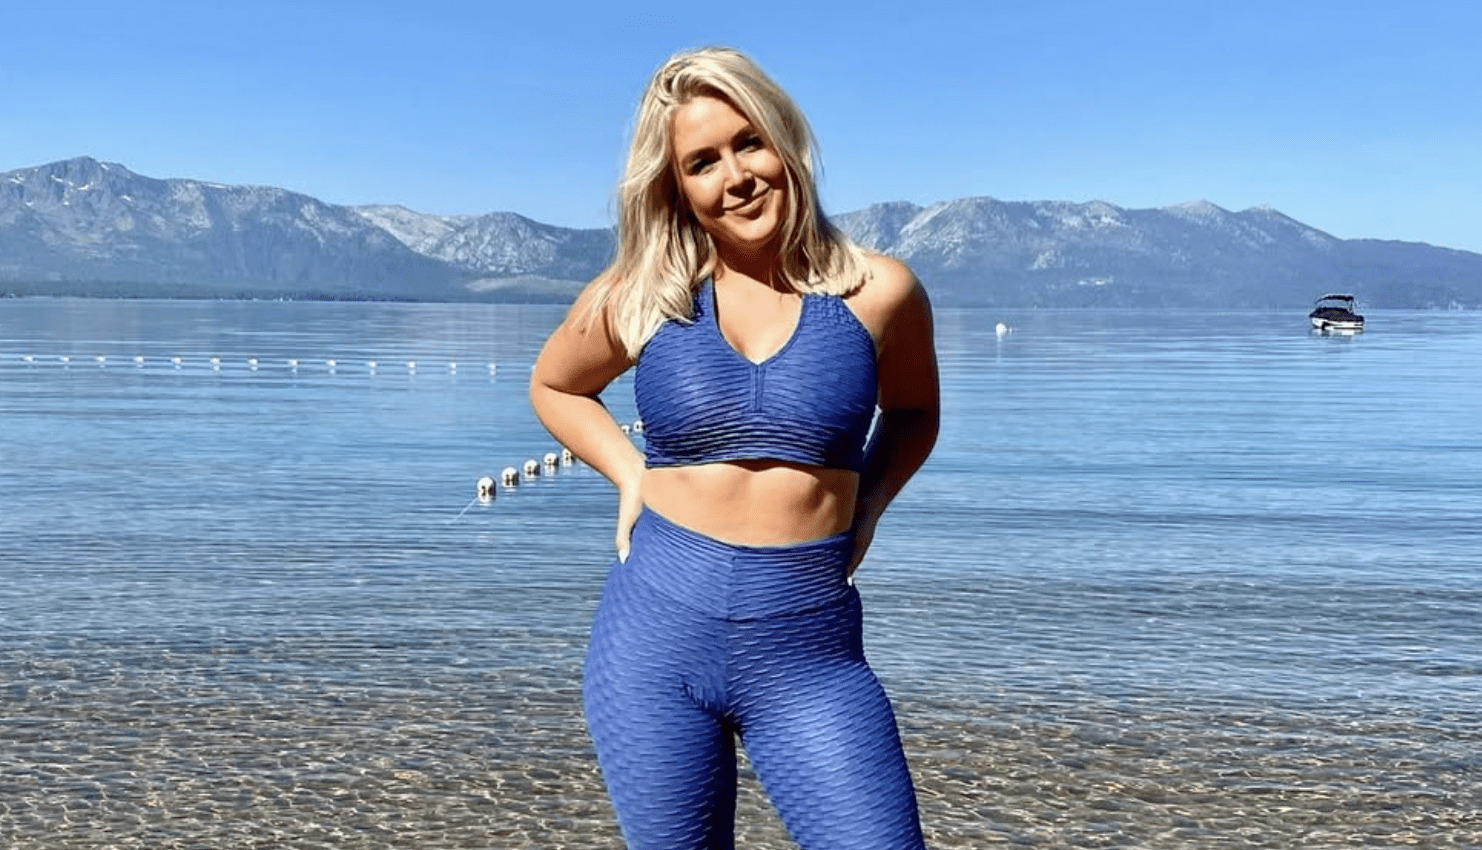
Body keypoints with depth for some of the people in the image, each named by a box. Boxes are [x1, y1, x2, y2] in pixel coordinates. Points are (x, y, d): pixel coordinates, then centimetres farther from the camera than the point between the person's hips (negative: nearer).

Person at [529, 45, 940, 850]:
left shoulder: (877, 292, -2)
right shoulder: (636, 299, 0)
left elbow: (912, 413, 18)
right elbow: (553, 387, 20)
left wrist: (864, 502, 2)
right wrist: (629, 473, 5)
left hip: (808, 654, 0)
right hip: (654, 640, 1)